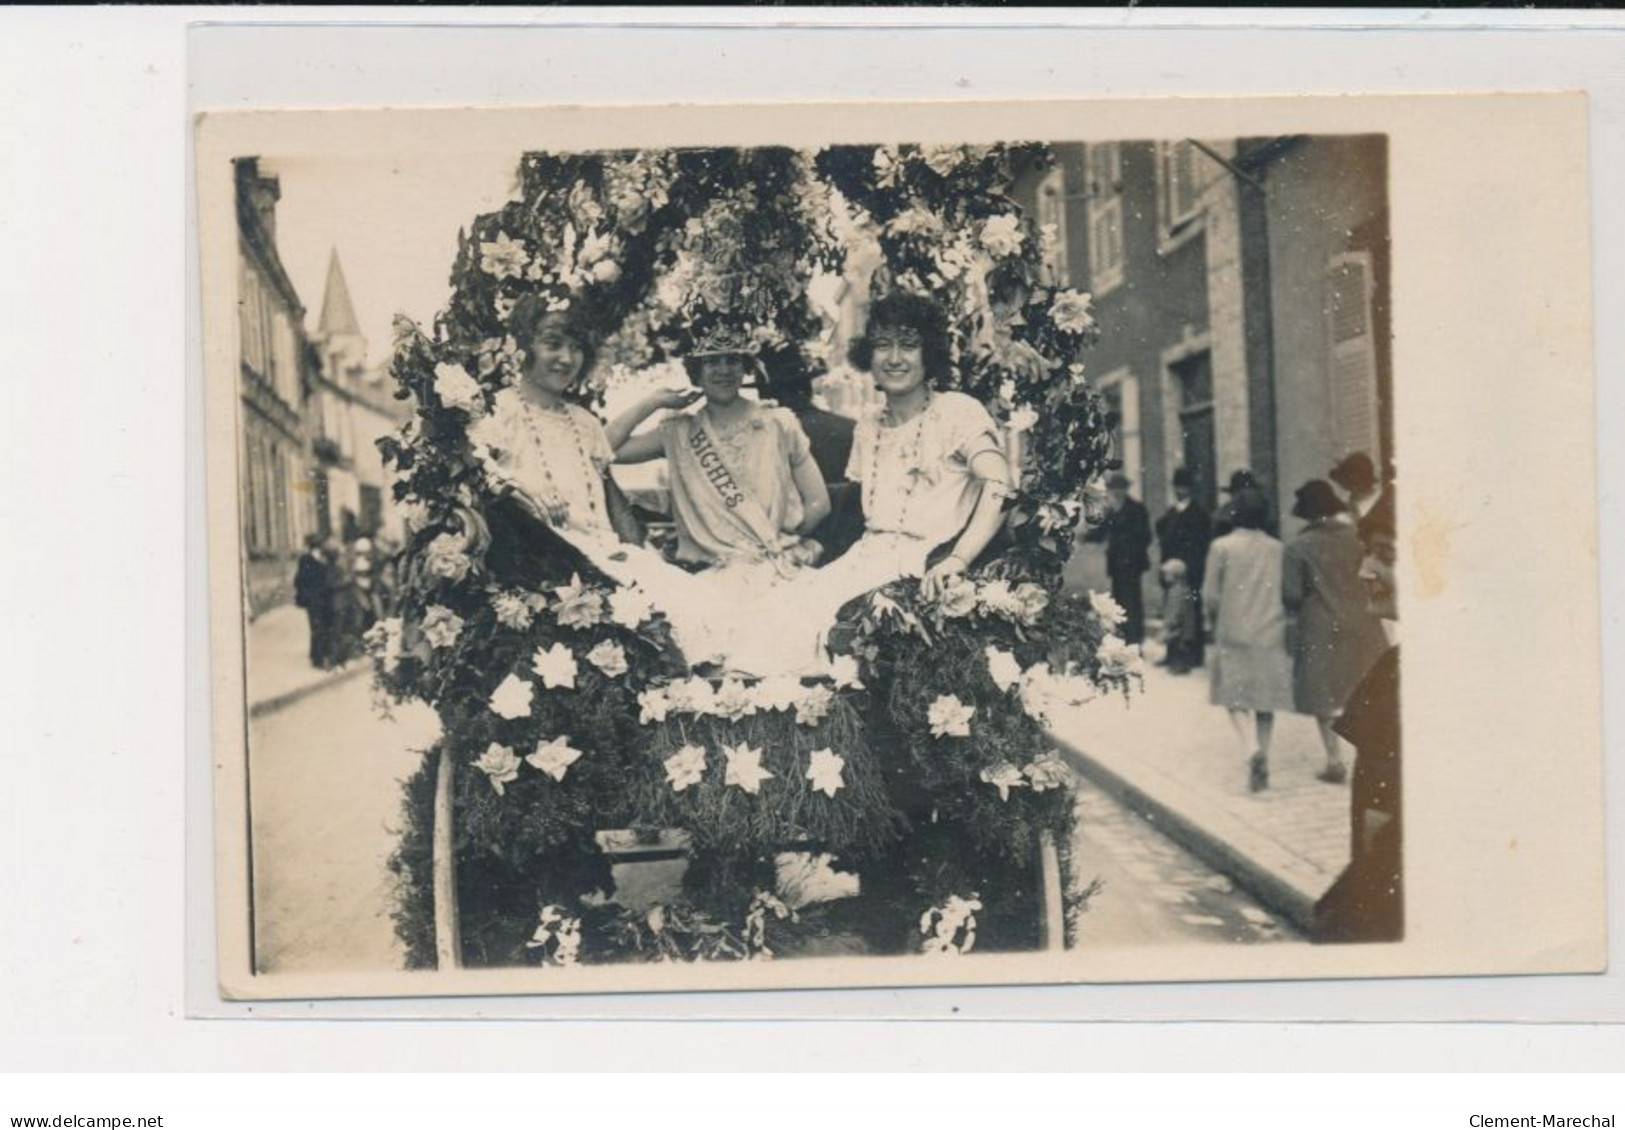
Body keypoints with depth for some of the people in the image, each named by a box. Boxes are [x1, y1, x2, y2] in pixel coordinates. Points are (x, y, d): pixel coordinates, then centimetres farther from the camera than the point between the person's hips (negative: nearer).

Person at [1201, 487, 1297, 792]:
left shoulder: (1222, 547, -5)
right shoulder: (1278, 549, 3)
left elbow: (1211, 596, -5)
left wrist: (1215, 623, 12)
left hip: (1234, 633, -3)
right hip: (1272, 636, 3)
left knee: (1236, 698, 4)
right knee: (1266, 701, 11)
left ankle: (1252, 749, -20)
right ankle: (1261, 765, 13)